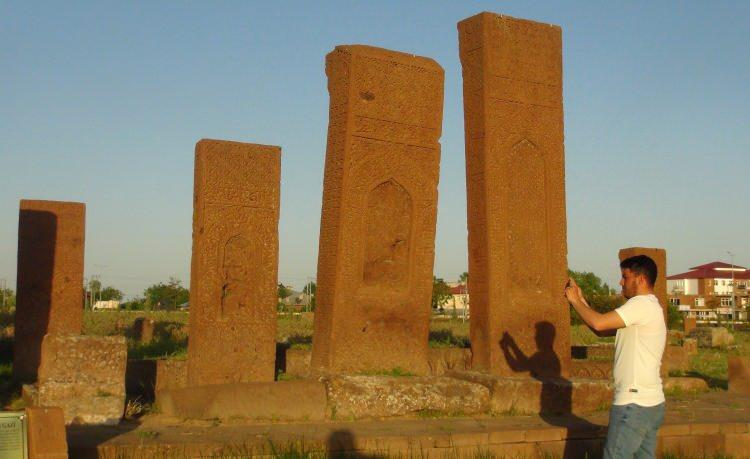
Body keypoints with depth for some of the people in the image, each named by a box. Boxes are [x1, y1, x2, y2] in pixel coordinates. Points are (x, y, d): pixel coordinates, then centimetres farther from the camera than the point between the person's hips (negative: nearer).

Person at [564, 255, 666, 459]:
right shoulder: (650, 307, 19)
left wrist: (575, 301, -7)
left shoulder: (642, 304, -14)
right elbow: (603, 330, 19)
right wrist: (581, 300, 11)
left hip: (634, 403, -10)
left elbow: (599, 323, -23)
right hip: (651, 403, 10)